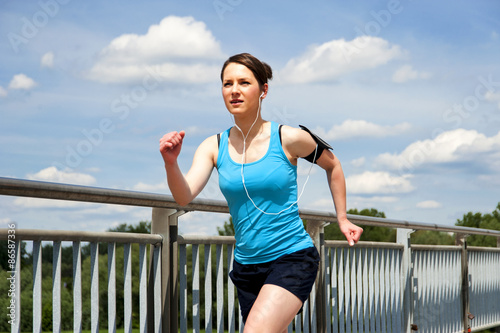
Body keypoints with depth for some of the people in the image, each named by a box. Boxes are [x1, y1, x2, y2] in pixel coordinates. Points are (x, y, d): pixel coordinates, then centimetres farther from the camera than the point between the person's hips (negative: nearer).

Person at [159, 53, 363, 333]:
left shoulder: (288, 139, -8)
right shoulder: (214, 147, 0)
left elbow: (332, 165, 11)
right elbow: (185, 196, -15)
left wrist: (342, 218, 12)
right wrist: (171, 163, -34)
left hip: (292, 257, -5)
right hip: (246, 265, 5)